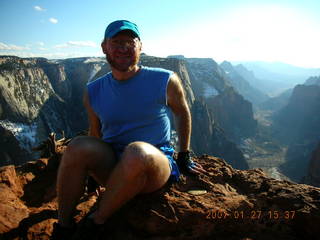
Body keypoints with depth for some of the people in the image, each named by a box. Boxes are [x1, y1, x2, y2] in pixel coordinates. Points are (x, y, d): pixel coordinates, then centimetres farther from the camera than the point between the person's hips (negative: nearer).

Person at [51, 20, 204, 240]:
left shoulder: (165, 81, -7)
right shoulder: (94, 91, 2)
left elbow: (182, 113, 9)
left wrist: (184, 157, 13)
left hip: (156, 166, -2)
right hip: (110, 166, 3)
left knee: (138, 151, -37)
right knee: (79, 146, -28)